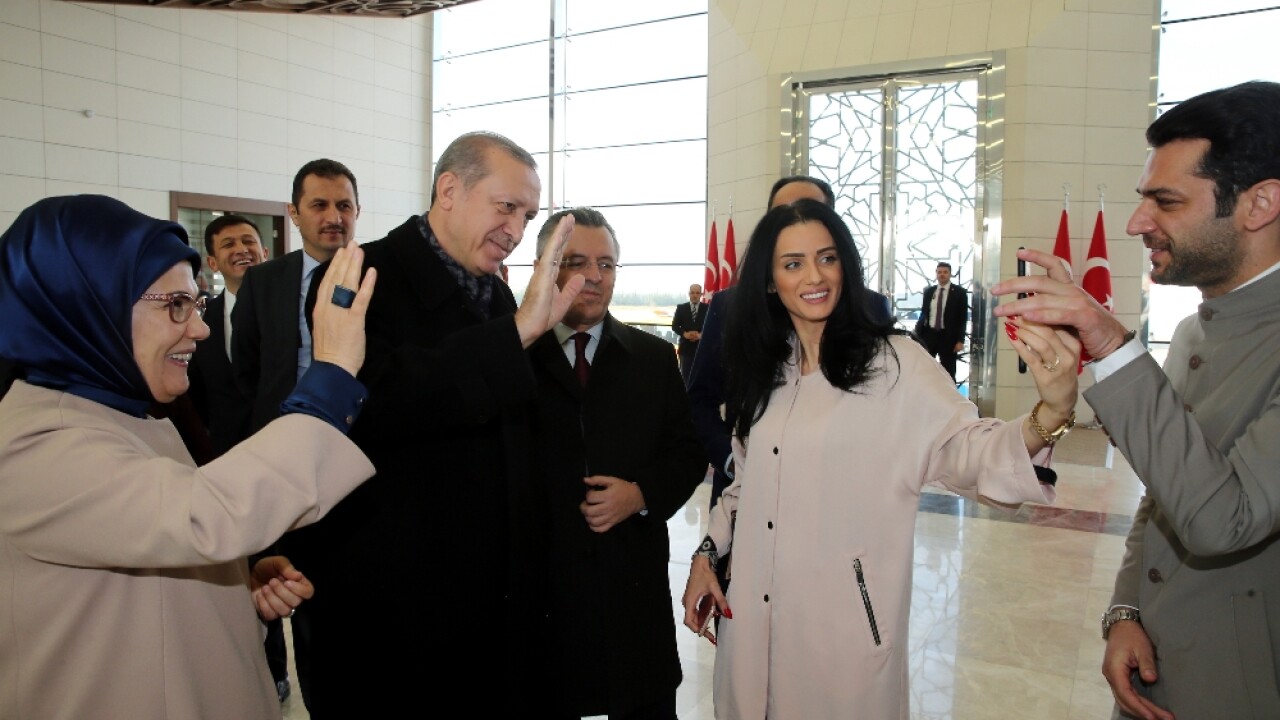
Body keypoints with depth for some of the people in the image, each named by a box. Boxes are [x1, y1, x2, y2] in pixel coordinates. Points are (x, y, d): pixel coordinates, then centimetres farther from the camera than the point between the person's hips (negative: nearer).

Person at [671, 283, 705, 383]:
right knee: (685, 375, 3)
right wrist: (684, 334, -14)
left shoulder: (707, 309, 5)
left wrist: (701, 335, -17)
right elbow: (674, 326, 4)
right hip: (685, 346, 1)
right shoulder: (681, 308, 7)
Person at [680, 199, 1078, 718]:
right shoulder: (761, 370, 6)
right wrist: (706, 554, 7)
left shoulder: (893, 363, -12)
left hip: (846, 619, -5)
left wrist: (1050, 414, -40)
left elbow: (967, 448, -22)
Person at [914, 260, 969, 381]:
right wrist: (917, 335, 2)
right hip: (929, 334, 3)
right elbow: (923, 313, 11)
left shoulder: (959, 292, -2)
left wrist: (960, 340, -11)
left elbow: (963, 318, -4)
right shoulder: (929, 291, 9)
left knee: (948, 373, 4)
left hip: (948, 336, -3)